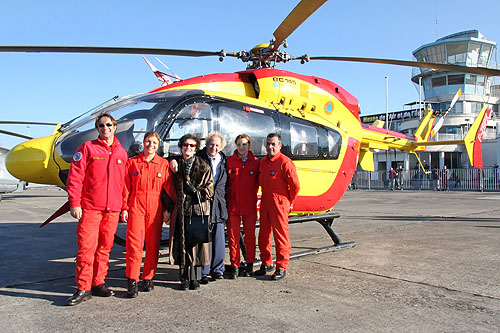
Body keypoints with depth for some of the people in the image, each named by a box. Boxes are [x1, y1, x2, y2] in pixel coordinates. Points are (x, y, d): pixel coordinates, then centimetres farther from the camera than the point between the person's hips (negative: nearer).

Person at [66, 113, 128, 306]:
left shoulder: (122, 153, 13)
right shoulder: (87, 148, 3)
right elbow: (75, 177, -2)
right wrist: (74, 203, -8)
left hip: (112, 209, 3)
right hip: (90, 208, -3)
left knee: (105, 247, 8)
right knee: (86, 247, -4)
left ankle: (98, 284, 20)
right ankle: (83, 288, 5)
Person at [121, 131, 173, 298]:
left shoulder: (164, 164, 7)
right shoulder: (132, 162, 8)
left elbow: (169, 188, 6)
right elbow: (126, 187, 8)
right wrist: (124, 208, 2)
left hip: (155, 210, 1)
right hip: (135, 207, 0)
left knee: (153, 245, 5)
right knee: (134, 244, -6)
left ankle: (148, 278, 19)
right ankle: (132, 281, 1)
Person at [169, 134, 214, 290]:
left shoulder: (204, 167, 5)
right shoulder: (175, 164, 10)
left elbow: (209, 190, 3)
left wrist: (195, 192, -9)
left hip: (198, 209, -1)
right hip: (180, 210, 1)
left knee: (196, 243, 0)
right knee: (182, 243, 3)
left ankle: (195, 278, 12)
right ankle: (184, 278, 14)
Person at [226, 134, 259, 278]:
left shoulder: (255, 162, 4)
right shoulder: (229, 161, 2)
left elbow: (257, 182, 10)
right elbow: (225, 182, 4)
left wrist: (251, 195, 4)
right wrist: (227, 199, 0)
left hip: (249, 205, 1)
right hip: (232, 205, 0)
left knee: (250, 236, 9)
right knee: (233, 237, 4)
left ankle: (249, 265, 23)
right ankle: (235, 266, 16)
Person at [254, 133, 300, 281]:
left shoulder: (285, 162, -12)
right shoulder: (262, 162, 11)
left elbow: (295, 185, -10)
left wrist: (289, 202, 0)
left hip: (279, 203, -7)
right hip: (265, 202, 7)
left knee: (281, 236, 1)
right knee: (264, 235, 13)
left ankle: (282, 268, 11)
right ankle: (266, 264, 27)